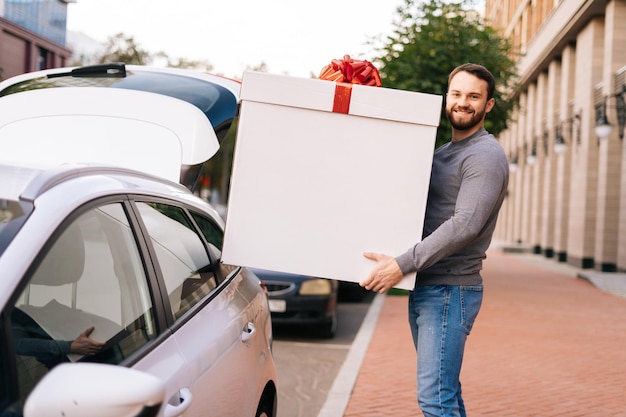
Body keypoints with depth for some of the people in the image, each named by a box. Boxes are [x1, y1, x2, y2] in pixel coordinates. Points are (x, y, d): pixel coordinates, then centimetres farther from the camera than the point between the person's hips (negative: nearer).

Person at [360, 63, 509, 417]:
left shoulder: (486, 156, -10)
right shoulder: (442, 152, 19)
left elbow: (465, 225, -22)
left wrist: (402, 265, -25)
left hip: (450, 289, -9)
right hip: (424, 288, 9)